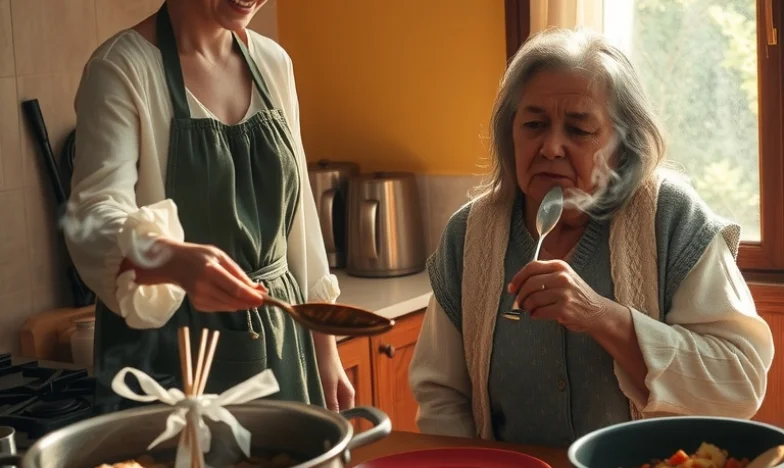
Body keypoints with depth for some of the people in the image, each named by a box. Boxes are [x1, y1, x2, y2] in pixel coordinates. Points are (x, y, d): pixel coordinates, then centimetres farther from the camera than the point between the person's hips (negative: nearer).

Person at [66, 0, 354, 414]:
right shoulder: (122, 68, -11)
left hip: (280, 341, 5)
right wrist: (175, 260, -44)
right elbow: (95, 216, -23)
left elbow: (297, 215, 10)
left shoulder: (273, 63, 6)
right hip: (170, 352, -5)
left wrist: (325, 350, 8)